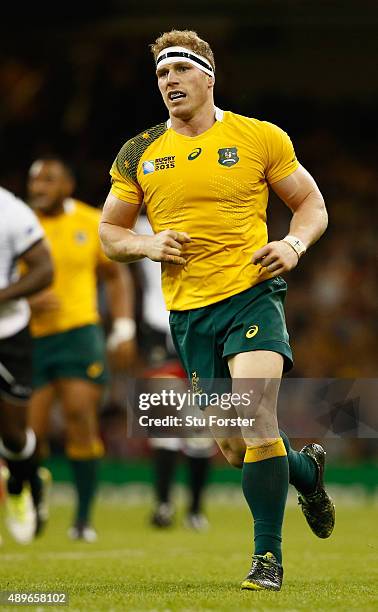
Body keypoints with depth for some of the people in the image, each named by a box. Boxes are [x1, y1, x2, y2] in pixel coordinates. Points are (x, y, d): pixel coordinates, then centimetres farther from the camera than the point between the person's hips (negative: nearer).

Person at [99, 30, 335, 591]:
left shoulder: (260, 138, 1)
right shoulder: (139, 154, 8)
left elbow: (311, 202, 10)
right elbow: (109, 231, 16)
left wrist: (294, 244, -10)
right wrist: (147, 244, -5)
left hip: (251, 296, -4)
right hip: (187, 312, 4)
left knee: (255, 415, -22)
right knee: (233, 449, 7)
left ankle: (268, 556, -12)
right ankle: (306, 468, 40)